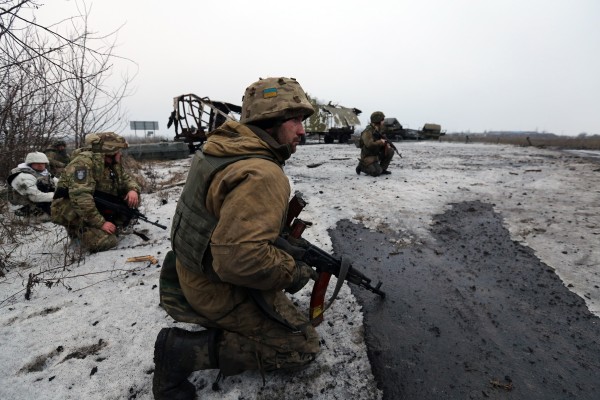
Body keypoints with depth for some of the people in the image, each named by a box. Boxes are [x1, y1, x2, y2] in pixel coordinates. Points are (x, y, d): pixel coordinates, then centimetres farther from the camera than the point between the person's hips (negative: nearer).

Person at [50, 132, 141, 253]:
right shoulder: (84, 161, -23)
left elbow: (126, 179, 15)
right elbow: (80, 197, -32)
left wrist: (133, 190, -12)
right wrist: (100, 222, -33)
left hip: (99, 208, 8)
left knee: (132, 199, -7)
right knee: (106, 241, -28)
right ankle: (80, 230, 0)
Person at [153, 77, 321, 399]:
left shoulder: (224, 147, 1)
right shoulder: (262, 175, -31)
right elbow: (240, 257, -38)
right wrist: (293, 273, -20)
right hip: (222, 290, -9)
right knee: (304, 346, 1)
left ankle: (225, 323, 20)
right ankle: (186, 350, -5)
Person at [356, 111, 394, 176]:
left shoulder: (378, 130, 8)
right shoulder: (367, 132, -20)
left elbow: (383, 141, 18)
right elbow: (369, 144, -32)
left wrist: (387, 145, -5)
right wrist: (380, 142, -18)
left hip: (377, 155, 8)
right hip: (368, 158, -8)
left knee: (390, 151, -5)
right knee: (377, 172, -21)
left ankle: (382, 169, 6)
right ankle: (362, 166, 3)